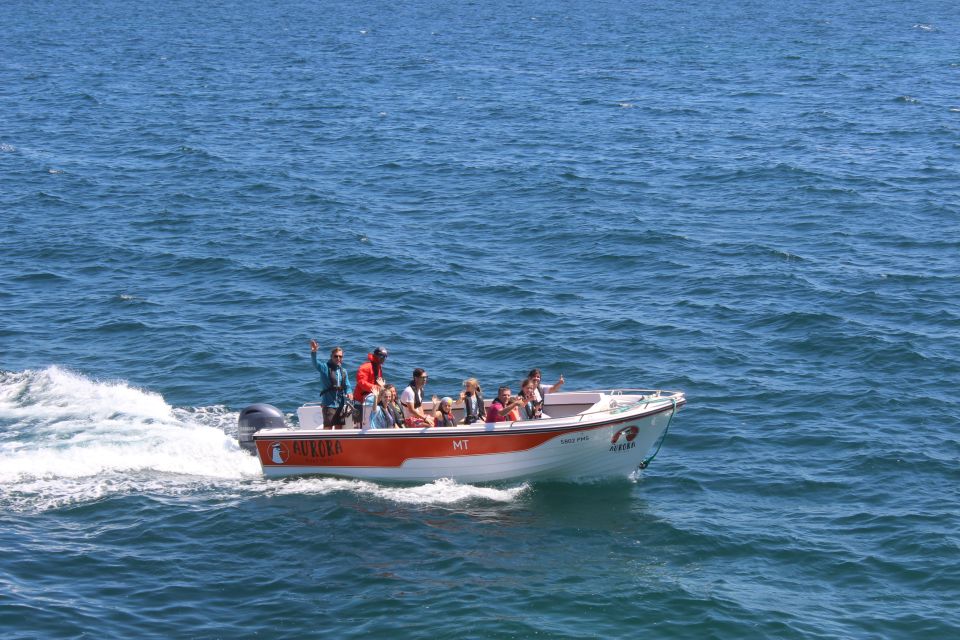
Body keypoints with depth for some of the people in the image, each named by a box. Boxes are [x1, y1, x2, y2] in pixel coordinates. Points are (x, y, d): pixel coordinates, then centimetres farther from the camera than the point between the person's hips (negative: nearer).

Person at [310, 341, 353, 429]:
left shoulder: (343, 371, 12)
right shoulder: (325, 368, -5)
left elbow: (347, 386, 15)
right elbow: (315, 363, -23)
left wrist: (348, 393, -9)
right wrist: (313, 352, -43)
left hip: (341, 404, 6)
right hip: (329, 404, -6)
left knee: (339, 427, 11)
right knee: (328, 428, -10)